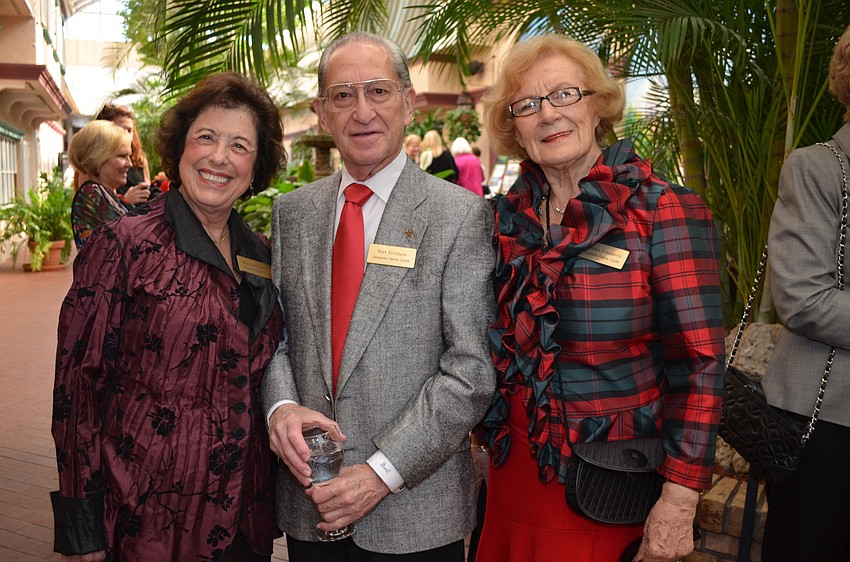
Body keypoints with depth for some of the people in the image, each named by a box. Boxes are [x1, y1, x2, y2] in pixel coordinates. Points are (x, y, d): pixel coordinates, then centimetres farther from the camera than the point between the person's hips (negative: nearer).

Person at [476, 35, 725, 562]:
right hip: (515, 471, 5)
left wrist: (680, 501, -18)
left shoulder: (663, 209, -12)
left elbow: (698, 361, -15)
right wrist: (492, 437, 8)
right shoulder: (510, 215, 2)